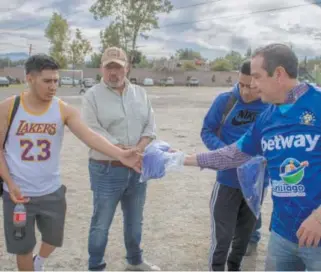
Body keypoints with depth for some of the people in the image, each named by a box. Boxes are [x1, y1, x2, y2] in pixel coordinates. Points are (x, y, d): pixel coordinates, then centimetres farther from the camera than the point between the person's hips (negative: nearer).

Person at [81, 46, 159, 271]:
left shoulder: (140, 93, 7)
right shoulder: (93, 95, -7)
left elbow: (151, 126, 3)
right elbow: (93, 132, -16)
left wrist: (139, 149, -15)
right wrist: (126, 151, -21)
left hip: (137, 169, 5)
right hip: (106, 170, -4)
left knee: (135, 221, 20)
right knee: (101, 224, 5)